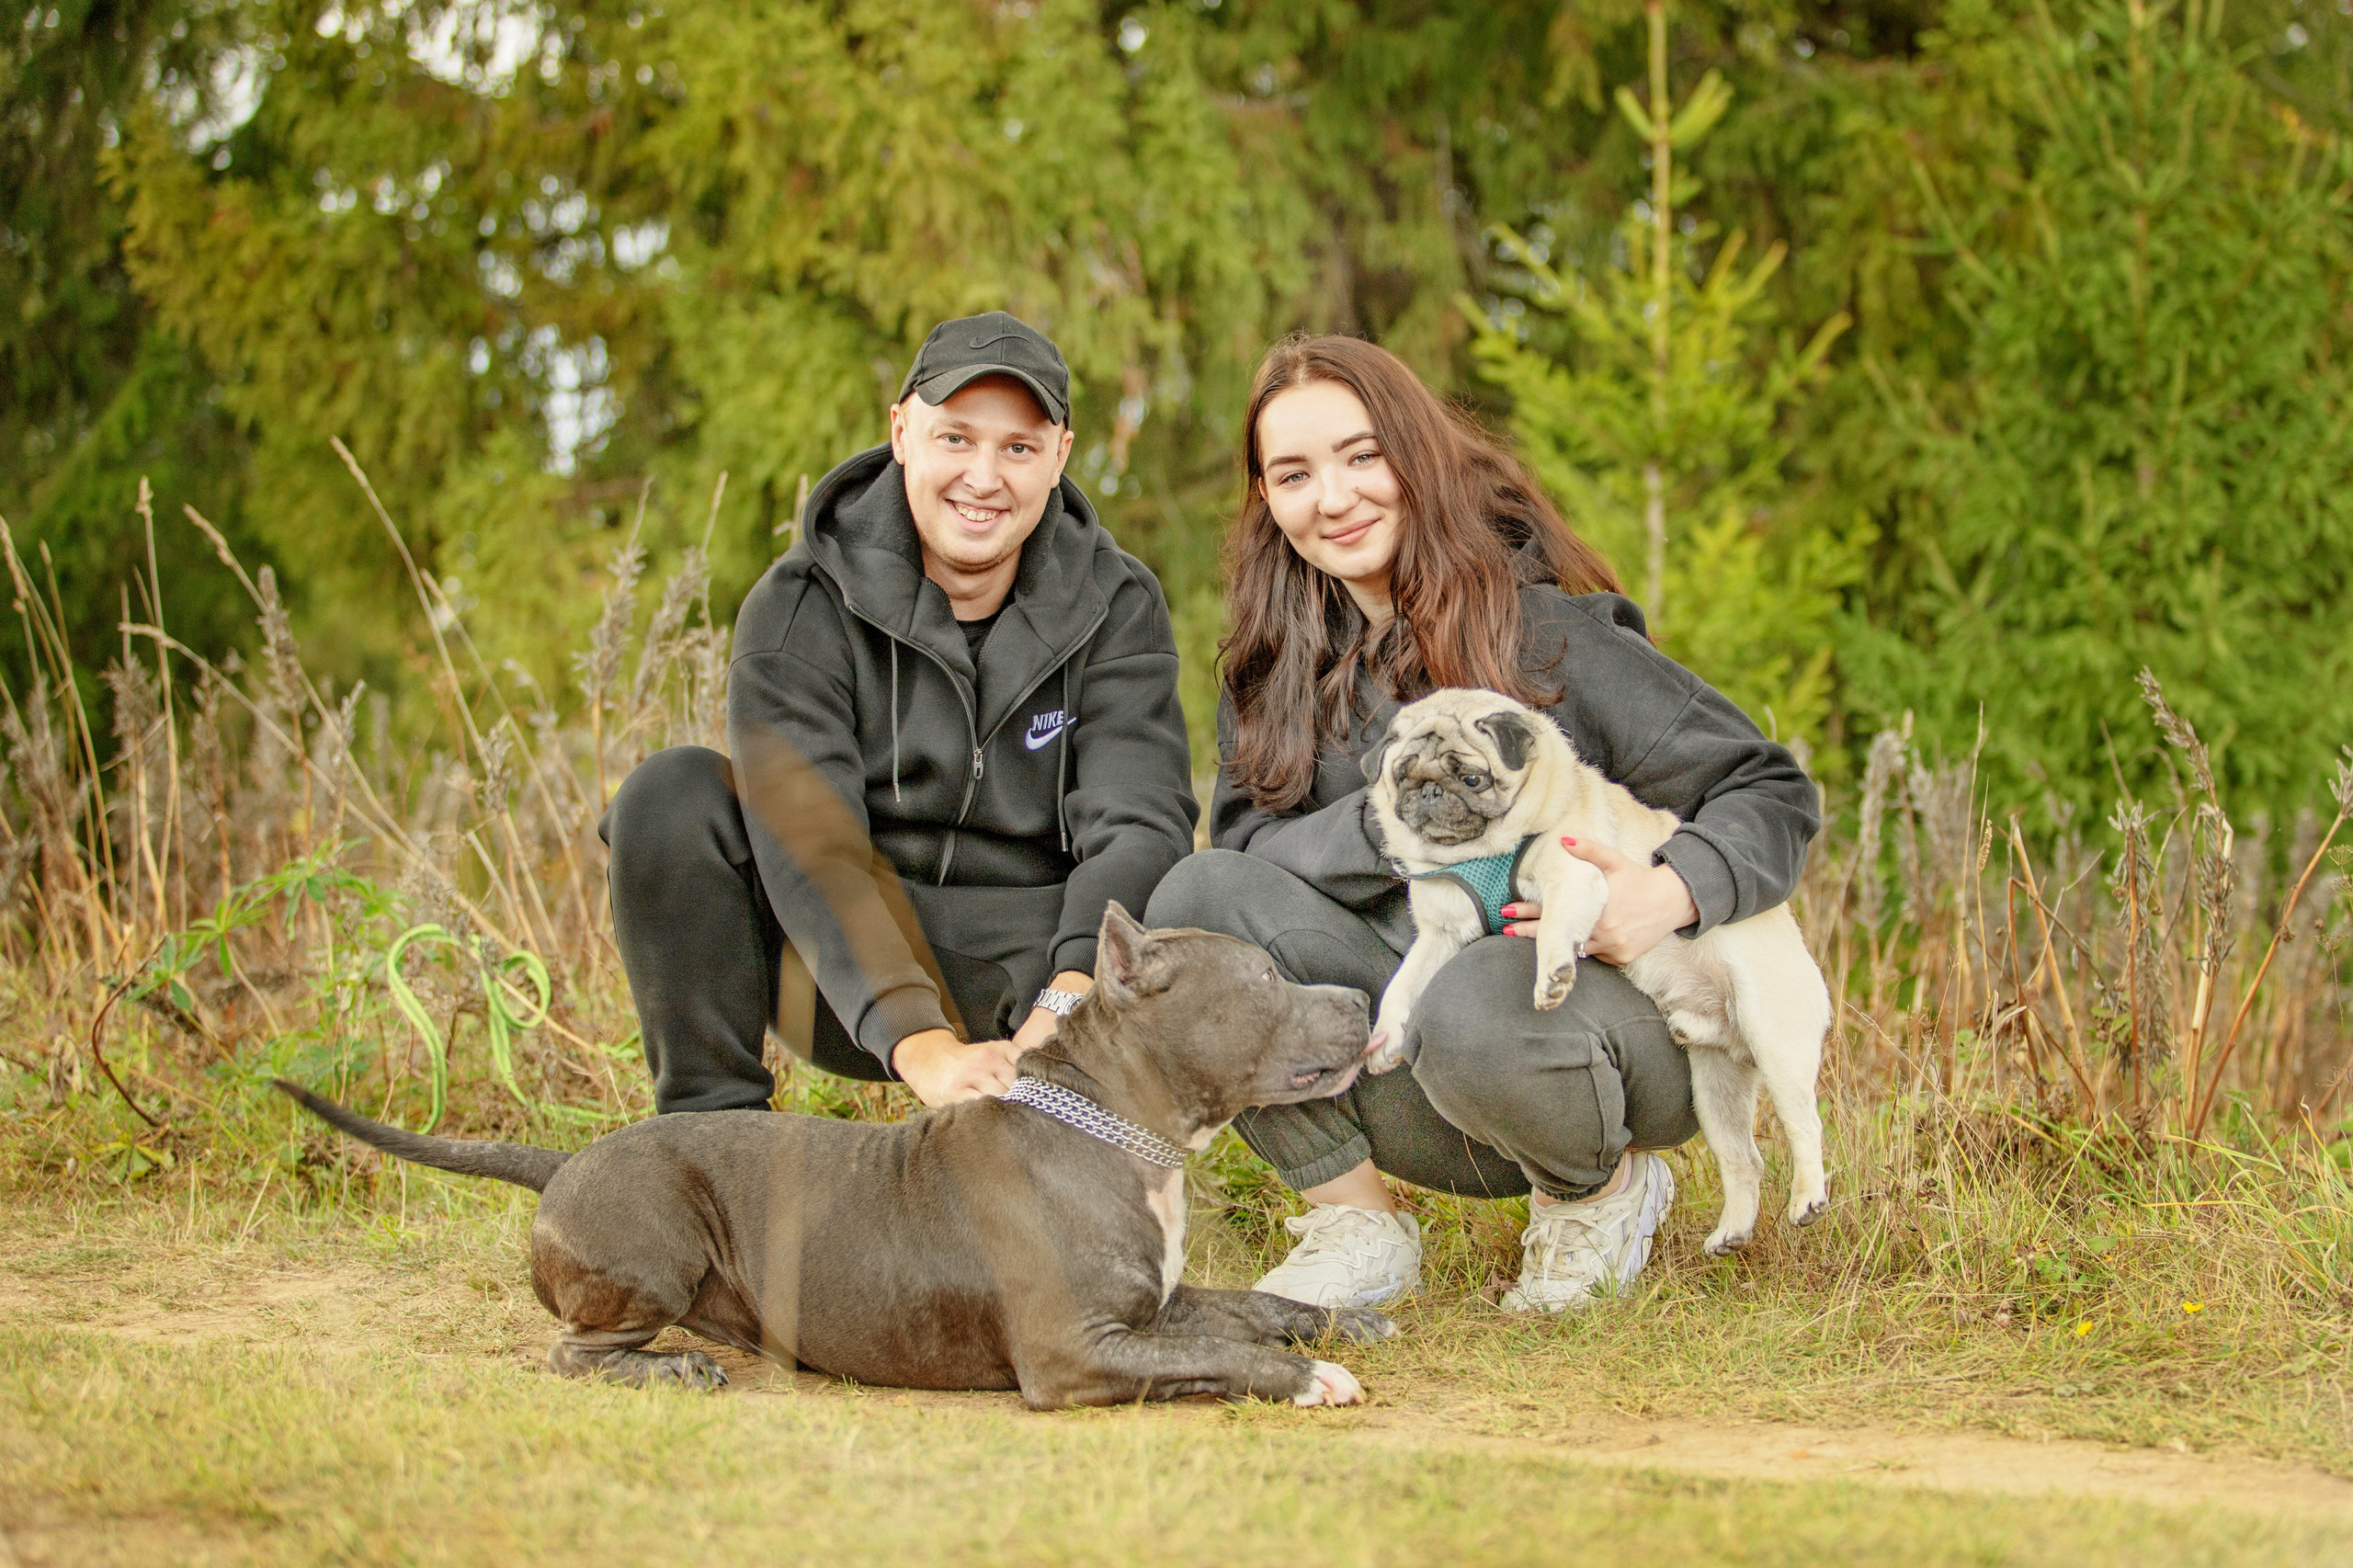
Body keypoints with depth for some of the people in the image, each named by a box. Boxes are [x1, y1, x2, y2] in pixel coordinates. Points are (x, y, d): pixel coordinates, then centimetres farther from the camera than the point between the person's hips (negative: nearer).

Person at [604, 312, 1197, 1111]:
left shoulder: (1115, 607, -1)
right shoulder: (804, 605, -9)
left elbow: (1138, 822, -15)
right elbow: (808, 844, -22)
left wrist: (1071, 998, -36)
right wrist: (919, 1043, -38)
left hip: (1027, 968, 1)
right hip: (844, 987, 0)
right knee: (675, 791, -23)